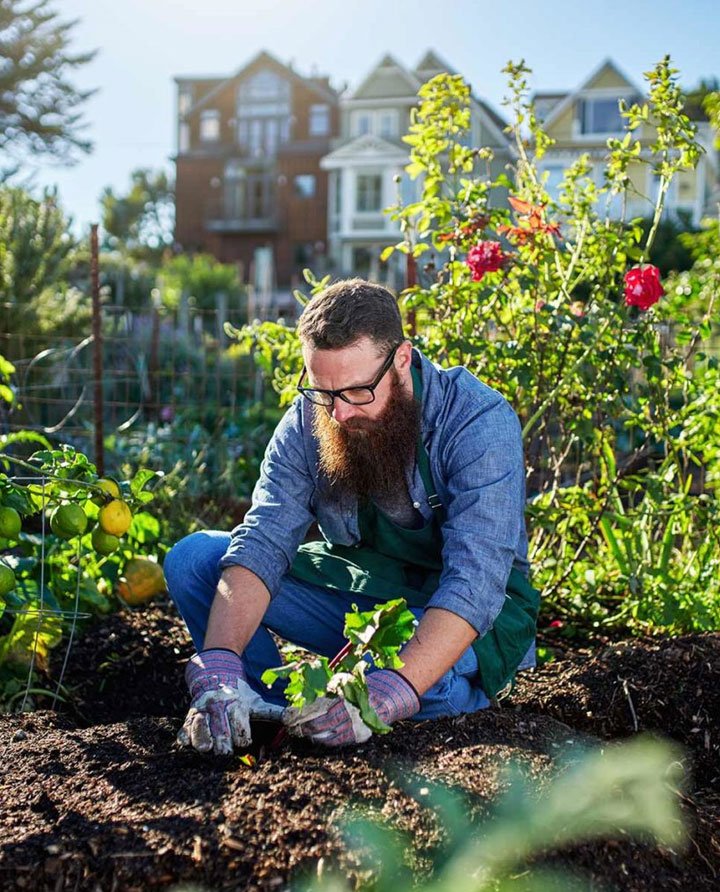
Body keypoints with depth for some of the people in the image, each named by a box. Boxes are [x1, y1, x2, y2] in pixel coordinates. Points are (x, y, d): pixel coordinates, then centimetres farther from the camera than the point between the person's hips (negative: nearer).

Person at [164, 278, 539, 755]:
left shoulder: (480, 423, -26)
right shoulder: (308, 422, -11)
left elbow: (475, 583, -35)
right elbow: (261, 544, -20)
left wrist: (387, 696, -48)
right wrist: (218, 667, -36)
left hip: (469, 613, -4)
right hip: (357, 590, 5)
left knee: (422, 678, -40)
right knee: (192, 559, -10)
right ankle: (275, 713, -5)